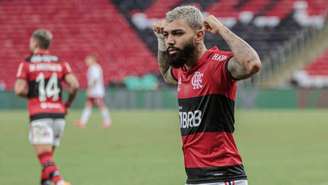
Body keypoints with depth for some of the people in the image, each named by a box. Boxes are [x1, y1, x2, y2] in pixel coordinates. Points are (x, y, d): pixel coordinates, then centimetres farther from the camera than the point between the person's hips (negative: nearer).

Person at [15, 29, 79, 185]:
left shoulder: (26, 63, 0)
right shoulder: (60, 63, 9)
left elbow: (20, 90, -10)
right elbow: (74, 85, -3)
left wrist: (31, 94, 12)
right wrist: (68, 104, 13)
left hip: (39, 115, -4)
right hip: (58, 114, 4)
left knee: (45, 158, -12)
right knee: (48, 157, 18)